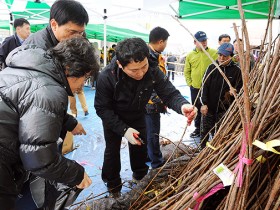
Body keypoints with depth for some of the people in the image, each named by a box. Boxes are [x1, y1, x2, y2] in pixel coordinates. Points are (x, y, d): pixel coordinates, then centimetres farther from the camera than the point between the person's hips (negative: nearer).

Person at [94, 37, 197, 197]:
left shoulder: (153, 72, -30)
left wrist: (183, 105, -51)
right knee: (112, 151, 10)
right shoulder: (107, 77, -36)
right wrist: (123, 129, -34)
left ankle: (140, 175, 46)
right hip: (113, 119, -2)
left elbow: (170, 93, -28)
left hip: (138, 117, 3)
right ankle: (113, 186, 35)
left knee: (140, 147, 17)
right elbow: (102, 108, -27)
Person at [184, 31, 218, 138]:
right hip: (195, 88, 3)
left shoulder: (214, 53, -4)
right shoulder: (190, 55, 3)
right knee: (197, 110, 14)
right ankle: (198, 129, 30)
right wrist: (190, 83, 2)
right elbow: (187, 71, 8)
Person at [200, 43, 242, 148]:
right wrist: (204, 103, -8)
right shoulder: (212, 67, -2)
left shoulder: (236, 70, -4)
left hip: (224, 109, -1)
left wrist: (234, 91, -18)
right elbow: (204, 86, -2)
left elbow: (239, 88, 5)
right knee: (205, 131, 11)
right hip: (209, 107, 1)